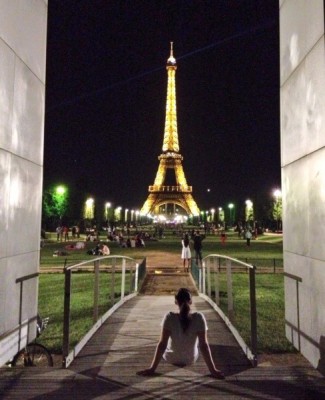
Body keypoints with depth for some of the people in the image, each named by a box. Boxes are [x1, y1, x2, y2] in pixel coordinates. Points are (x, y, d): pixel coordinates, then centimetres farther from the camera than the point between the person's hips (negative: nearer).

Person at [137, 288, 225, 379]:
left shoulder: (169, 317, -27)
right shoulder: (199, 318, -25)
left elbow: (162, 344, -26)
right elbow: (204, 345, -24)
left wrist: (152, 368, -20)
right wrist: (213, 370, -17)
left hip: (171, 359, 0)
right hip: (191, 359, 1)